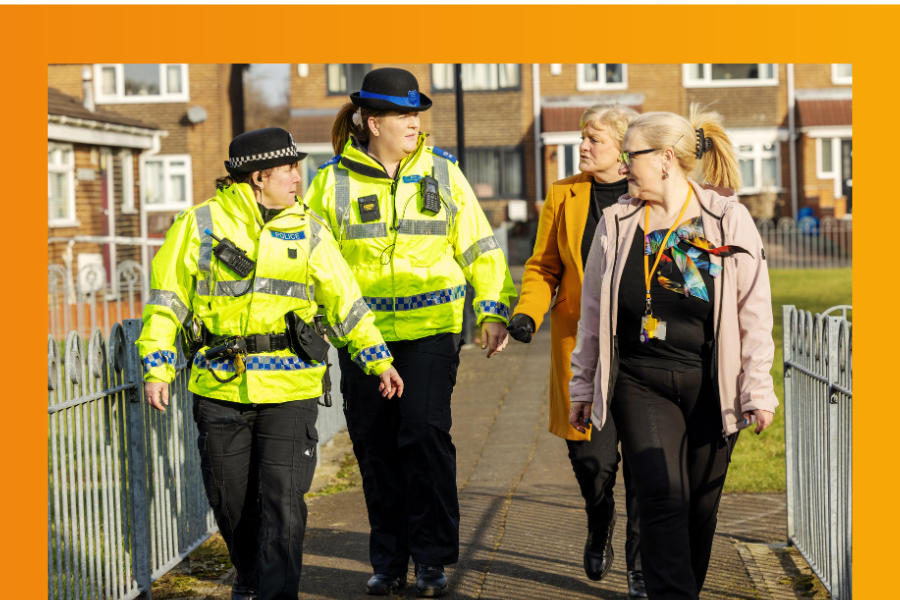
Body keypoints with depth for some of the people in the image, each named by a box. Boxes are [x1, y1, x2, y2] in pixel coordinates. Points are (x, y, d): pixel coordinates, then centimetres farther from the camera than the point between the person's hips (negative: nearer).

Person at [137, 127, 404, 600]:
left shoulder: (308, 231, 7)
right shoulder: (201, 224, 1)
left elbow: (344, 299, 13)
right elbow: (166, 299, 3)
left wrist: (377, 359, 8)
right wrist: (157, 368, -6)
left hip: (289, 390, 0)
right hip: (220, 389, 0)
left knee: (283, 503, -8)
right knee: (231, 502, 10)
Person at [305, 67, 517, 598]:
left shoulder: (443, 173, 5)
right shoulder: (334, 181, 1)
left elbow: (479, 248, 9)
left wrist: (494, 311, 0)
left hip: (431, 329, -1)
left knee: (425, 433, -11)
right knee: (375, 445, 4)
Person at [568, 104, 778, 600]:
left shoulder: (728, 219, -1)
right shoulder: (617, 223, 5)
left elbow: (754, 312, 1)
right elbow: (593, 313, 13)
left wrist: (758, 390, -2)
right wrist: (583, 387, 14)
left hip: (711, 387, 0)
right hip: (640, 385, 0)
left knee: (700, 506, 8)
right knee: (663, 498, -13)